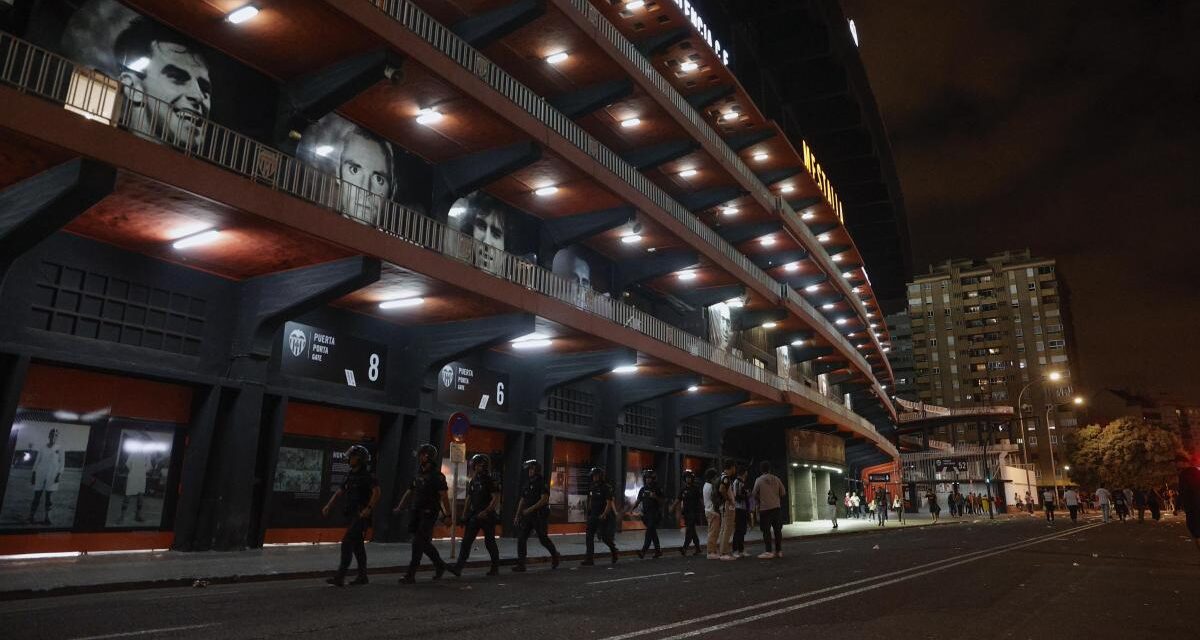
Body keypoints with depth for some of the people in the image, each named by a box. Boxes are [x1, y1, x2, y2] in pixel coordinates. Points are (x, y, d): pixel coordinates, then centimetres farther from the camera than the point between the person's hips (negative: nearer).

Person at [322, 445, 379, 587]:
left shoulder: (368, 476, -11)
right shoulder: (350, 476, 15)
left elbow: (376, 493, -21)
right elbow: (339, 492, 18)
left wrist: (369, 508, -30)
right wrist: (328, 506, 6)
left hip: (362, 515, -9)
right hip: (352, 515, 9)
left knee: (347, 542, -16)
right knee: (357, 545, 13)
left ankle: (340, 577, -16)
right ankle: (362, 576, 21)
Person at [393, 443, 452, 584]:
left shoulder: (437, 476, -11)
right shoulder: (419, 475, 13)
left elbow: (444, 496, -14)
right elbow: (409, 493, 21)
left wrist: (448, 515, -18)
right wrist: (399, 508, 16)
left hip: (429, 514, -8)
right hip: (417, 513, 8)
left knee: (418, 542, -9)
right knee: (424, 543, 12)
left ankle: (410, 575, -4)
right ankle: (439, 565, 29)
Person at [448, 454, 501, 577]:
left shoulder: (490, 481, -10)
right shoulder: (472, 481, 12)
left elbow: (496, 499, -16)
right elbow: (469, 499, 17)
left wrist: (486, 512, -24)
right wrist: (464, 516, 12)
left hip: (487, 516, -6)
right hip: (474, 516, 6)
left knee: (489, 542, 3)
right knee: (466, 541, -3)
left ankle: (495, 568, 17)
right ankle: (459, 567, -6)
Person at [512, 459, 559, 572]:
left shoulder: (542, 483, -9)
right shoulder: (527, 484, 14)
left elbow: (544, 499, -19)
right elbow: (522, 500, 18)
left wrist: (530, 509, -23)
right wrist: (517, 515, 13)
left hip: (539, 515, -7)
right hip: (527, 516, 7)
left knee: (543, 538, 0)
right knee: (521, 538, -4)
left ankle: (555, 555, 25)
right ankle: (520, 564, -3)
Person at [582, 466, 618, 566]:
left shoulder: (606, 488, -10)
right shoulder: (592, 488, 11)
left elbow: (609, 503, -15)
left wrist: (604, 515, -22)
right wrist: (589, 512, 13)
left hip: (602, 517, -7)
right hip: (592, 516, 7)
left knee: (604, 537, -2)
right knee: (589, 537, -1)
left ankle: (613, 549, 26)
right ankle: (590, 559, 0)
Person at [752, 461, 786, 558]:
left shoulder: (759, 480, -4)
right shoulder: (776, 479, 3)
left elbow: (755, 495, -2)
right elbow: (783, 494, 5)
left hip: (764, 508, -3)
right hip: (776, 507, 3)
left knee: (766, 530, 0)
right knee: (777, 529, 11)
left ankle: (769, 551, -3)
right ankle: (779, 551, 14)